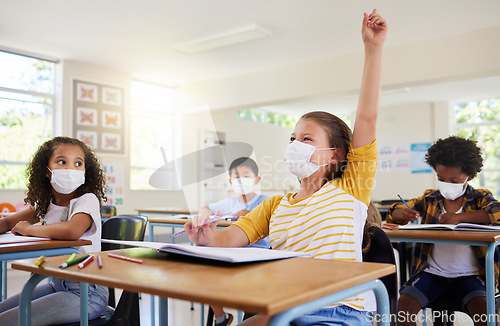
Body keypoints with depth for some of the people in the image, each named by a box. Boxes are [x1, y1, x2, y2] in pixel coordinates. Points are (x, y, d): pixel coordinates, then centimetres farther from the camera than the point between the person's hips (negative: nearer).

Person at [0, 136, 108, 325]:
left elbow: (72, 231, -37)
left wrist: (29, 229, -19)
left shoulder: (87, 200, -16)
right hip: (57, 284, 8)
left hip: (86, 292, -8)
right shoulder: (46, 203, 8)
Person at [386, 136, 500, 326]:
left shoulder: (480, 198, 2)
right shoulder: (430, 199, 9)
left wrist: (459, 217, -26)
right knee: (403, 305, -19)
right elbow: (394, 213, 10)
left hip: (468, 274, -2)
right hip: (432, 272, 2)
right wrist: (403, 213, -14)